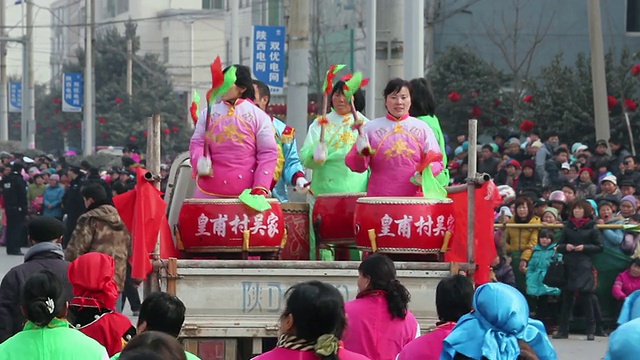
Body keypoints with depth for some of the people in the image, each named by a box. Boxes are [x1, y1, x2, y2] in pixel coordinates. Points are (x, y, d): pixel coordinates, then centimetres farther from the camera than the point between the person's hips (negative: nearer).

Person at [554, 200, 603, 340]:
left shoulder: (592, 228, 3)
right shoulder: (568, 226, 12)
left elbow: (599, 247, 1)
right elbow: (559, 246, 14)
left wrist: (585, 247, -13)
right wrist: (565, 247, -8)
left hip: (584, 266, -3)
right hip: (568, 265, 3)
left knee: (585, 297, -7)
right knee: (566, 297, 4)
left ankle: (591, 330, 1)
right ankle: (563, 330, 9)